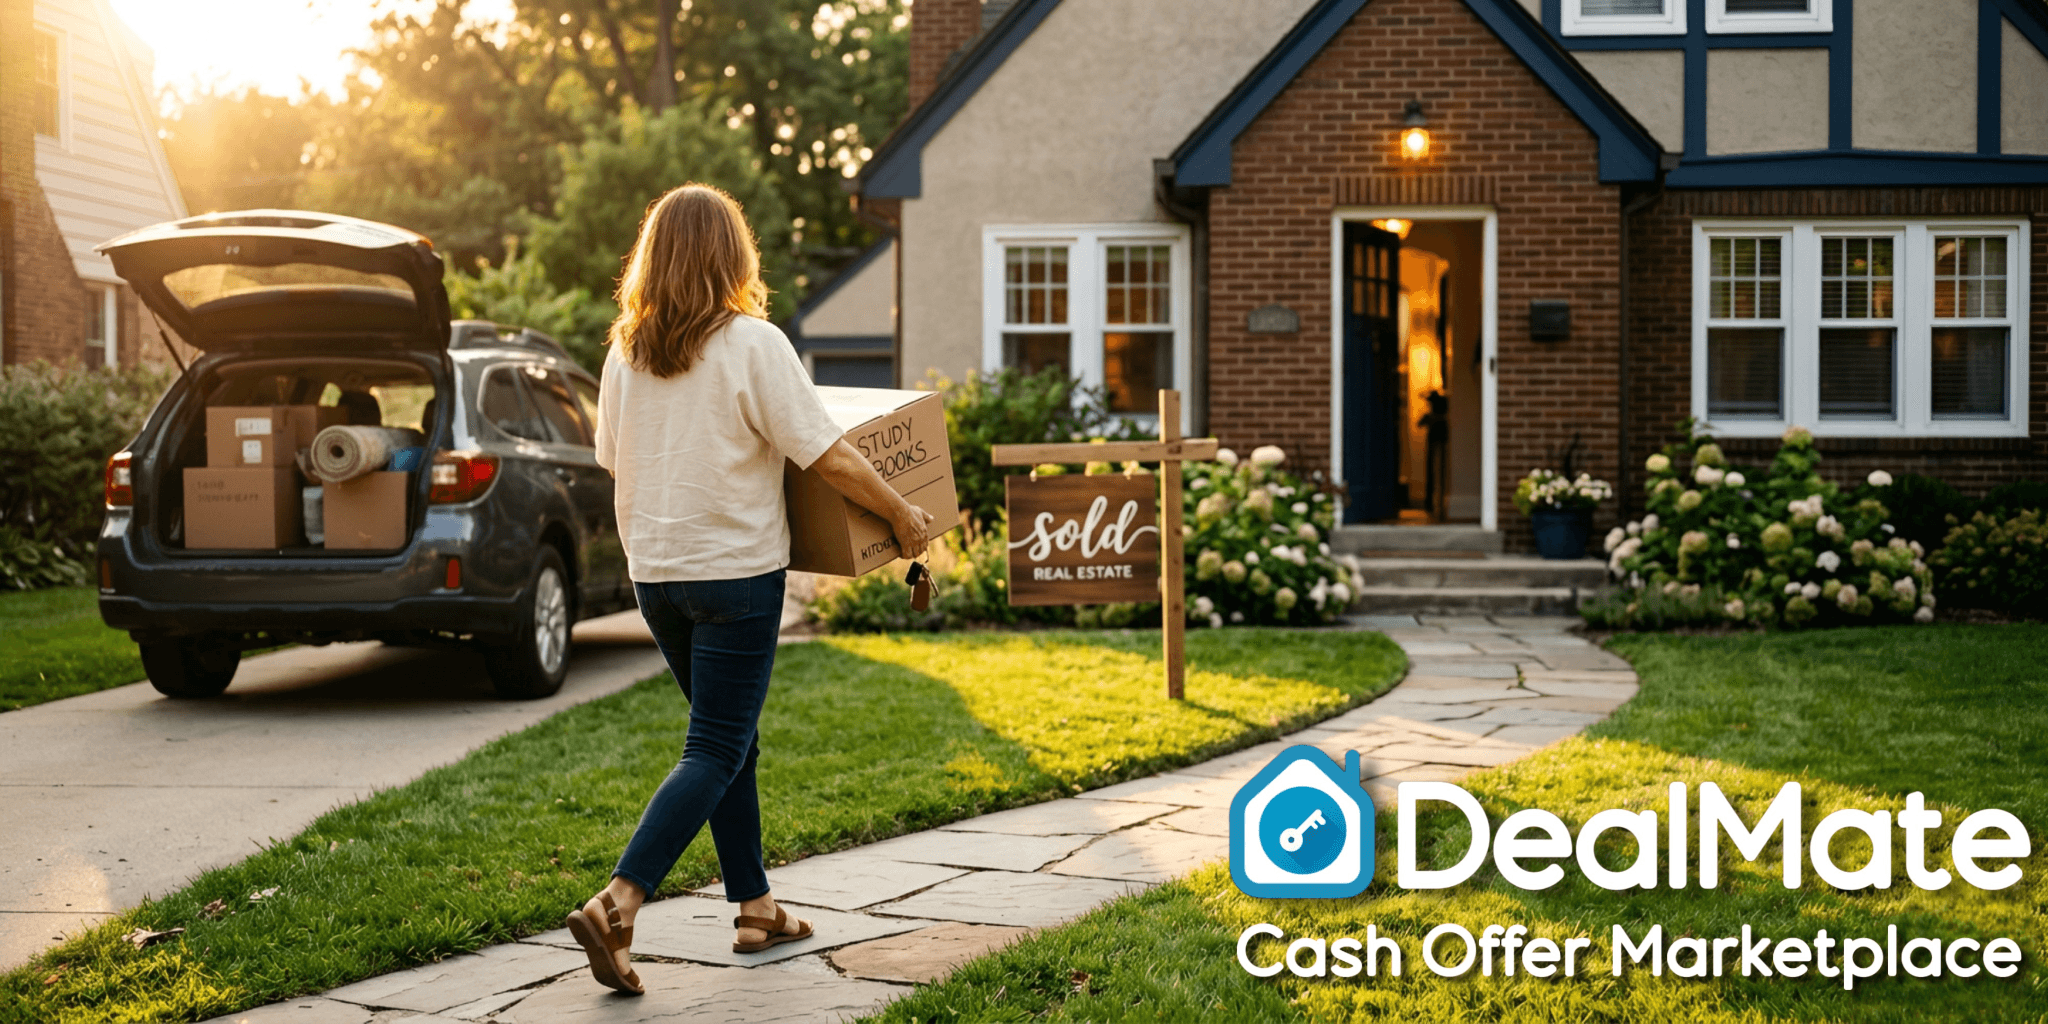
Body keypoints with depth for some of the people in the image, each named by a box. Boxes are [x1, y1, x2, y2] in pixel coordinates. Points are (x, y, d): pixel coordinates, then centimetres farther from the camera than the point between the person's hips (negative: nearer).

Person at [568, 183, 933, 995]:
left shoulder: (626, 349, 3)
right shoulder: (753, 344, -13)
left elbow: (613, 458, 13)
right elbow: (829, 456, -14)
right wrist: (902, 514, -1)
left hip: (655, 572, 6)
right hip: (736, 573, -6)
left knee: (731, 743, 17)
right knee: (714, 753, -1)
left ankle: (755, 910, 23)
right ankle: (616, 905, -15)